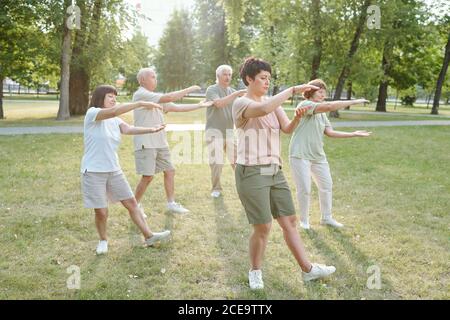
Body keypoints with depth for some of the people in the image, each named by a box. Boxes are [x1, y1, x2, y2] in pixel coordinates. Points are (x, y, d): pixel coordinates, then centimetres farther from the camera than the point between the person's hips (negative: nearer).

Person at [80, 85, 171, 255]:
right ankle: (103, 240, 27)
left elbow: (129, 129, -12)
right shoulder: (92, 113, -10)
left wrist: (151, 130, -30)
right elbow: (113, 111, -29)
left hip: (114, 170, 6)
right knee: (101, 212, 1)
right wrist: (141, 103, -33)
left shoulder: (115, 120, 8)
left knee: (131, 203, 7)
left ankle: (148, 236, 16)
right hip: (93, 172, -6)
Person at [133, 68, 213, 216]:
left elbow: (176, 107, 16)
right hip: (146, 144, -9)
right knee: (148, 176, -9)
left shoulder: (156, 98, 17)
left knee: (170, 171, 10)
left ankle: (171, 203, 22)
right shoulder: (141, 94, -11)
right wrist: (189, 89, -13)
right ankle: (135, 205, 9)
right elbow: (168, 98, -20)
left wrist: (200, 105, 15)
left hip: (160, 143, 9)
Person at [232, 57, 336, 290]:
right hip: (252, 173, -7)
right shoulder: (241, 103, -9)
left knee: (290, 221, 11)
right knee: (263, 227, -2)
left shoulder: (273, 103, 12)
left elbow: (287, 129, -1)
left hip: (275, 172, 7)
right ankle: (255, 271, 22)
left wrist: (297, 118, -22)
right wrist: (293, 89, -26)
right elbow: (263, 109, -31)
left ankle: (308, 269, 22)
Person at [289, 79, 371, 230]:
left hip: (318, 155, 9)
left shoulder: (322, 114, 16)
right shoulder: (305, 104, -11)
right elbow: (329, 106, -25)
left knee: (326, 186, 13)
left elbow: (330, 132, 8)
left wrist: (353, 134, 4)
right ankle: (304, 220, 18)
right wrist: (354, 102, -22)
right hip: (301, 155, -8)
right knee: (304, 189, -1)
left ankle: (326, 217, 29)